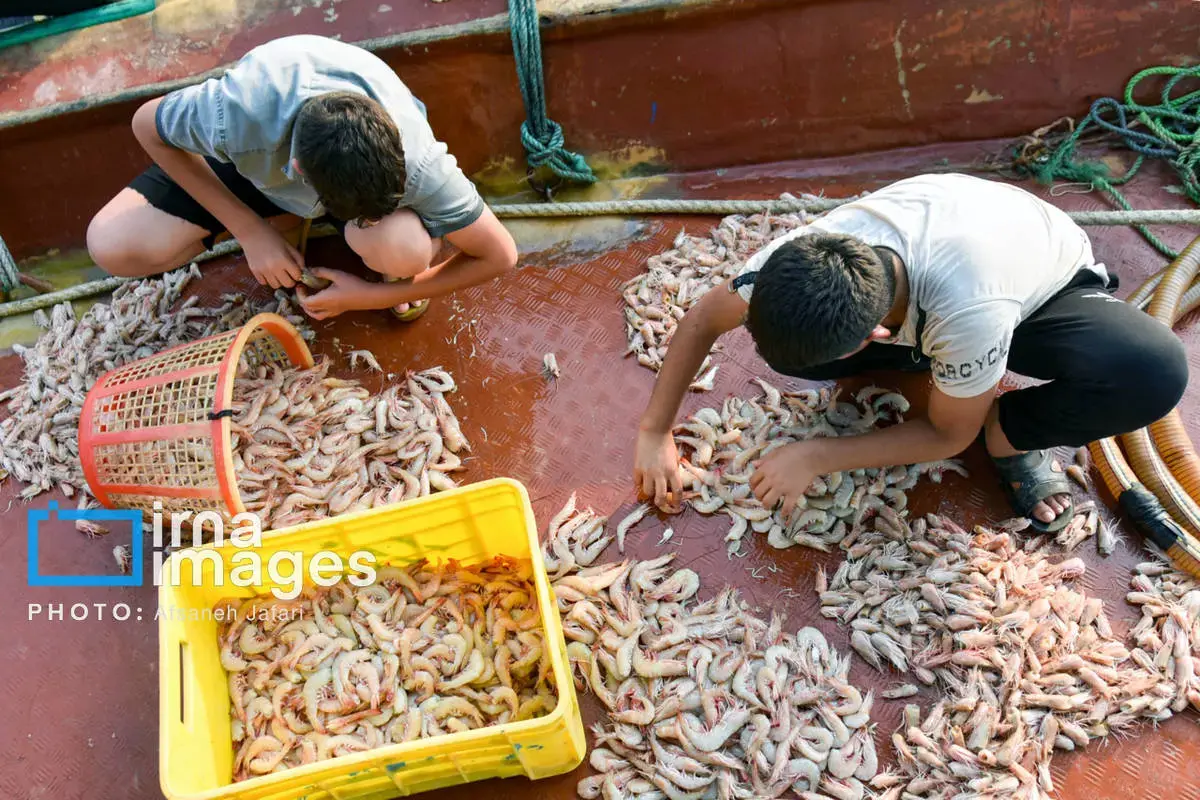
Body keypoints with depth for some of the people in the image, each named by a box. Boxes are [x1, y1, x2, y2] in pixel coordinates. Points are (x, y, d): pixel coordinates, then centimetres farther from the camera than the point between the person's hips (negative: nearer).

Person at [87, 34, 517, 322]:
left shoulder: (413, 159, -38)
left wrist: (371, 296, -24)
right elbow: (147, 123, -17)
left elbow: (499, 256, -26)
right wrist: (250, 229, -22)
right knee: (111, 245, -17)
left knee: (404, 251, -37)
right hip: (259, 154, 2)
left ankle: (396, 278, 1)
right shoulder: (238, 117, -40)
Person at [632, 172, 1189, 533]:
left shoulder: (968, 312, -46)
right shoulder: (804, 258, -34)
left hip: (1049, 288, -3)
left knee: (1152, 374, -36)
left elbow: (948, 436, -25)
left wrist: (813, 457, -28)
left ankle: (1007, 433, -7)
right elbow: (704, 319, -15)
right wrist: (655, 433, -16)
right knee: (783, 334, -22)